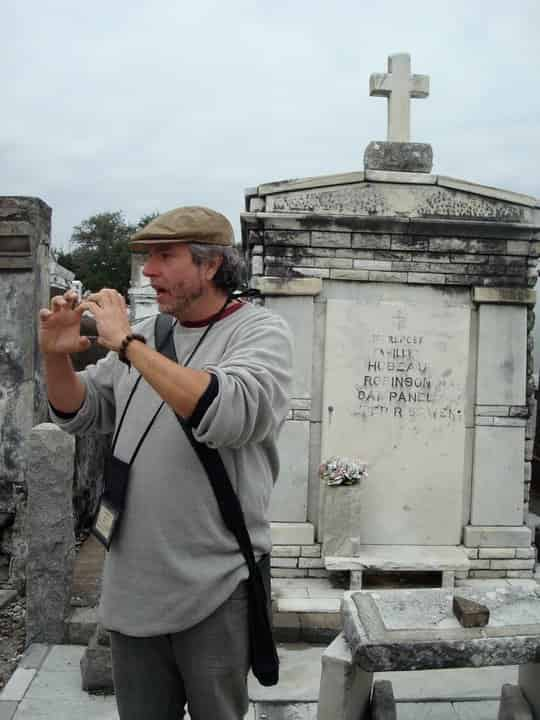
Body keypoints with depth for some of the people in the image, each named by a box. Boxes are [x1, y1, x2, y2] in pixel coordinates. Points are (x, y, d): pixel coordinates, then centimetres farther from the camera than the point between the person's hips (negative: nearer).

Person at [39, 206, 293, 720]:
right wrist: (56, 357, -5)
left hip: (215, 589, -5)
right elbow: (81, 414, 15)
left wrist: (128, 344, -23)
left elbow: (229, 415, -29)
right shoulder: (146, 334, 8)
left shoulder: (260, 331, -9)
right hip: (131, 586, 5)